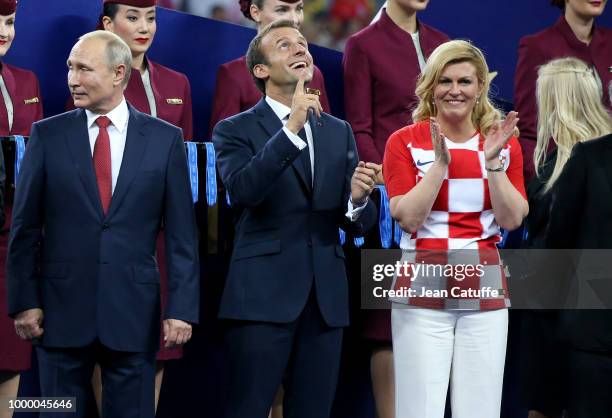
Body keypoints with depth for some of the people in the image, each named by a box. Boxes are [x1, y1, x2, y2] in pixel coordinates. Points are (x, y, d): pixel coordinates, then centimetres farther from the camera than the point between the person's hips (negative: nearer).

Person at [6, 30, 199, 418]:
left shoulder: (165, 138, 2)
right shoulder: (47, 135, 3)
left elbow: (182, 233, 1)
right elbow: (25, 227, 4)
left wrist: (182, 308, -4)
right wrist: (25, 301, -2)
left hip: (133, 311, 0)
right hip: (62, 310, 0)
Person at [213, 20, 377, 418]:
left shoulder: (340, 132, 15)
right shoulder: (236, 130, 1)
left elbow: (360, 221, 12)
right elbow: (243, 190, -19)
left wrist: (358, 199, -12)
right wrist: (292, 129, -25)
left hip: (326, 296, 4)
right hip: (263, 294, -4)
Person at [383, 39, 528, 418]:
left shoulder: (505, 144, 8)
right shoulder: (405, 142, 1)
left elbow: (511, 220, -1)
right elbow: (409, 217, -9)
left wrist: (492, 162, -12)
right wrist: (441, 161, -15)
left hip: (484, 290, 2)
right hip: (423, 289, -2)